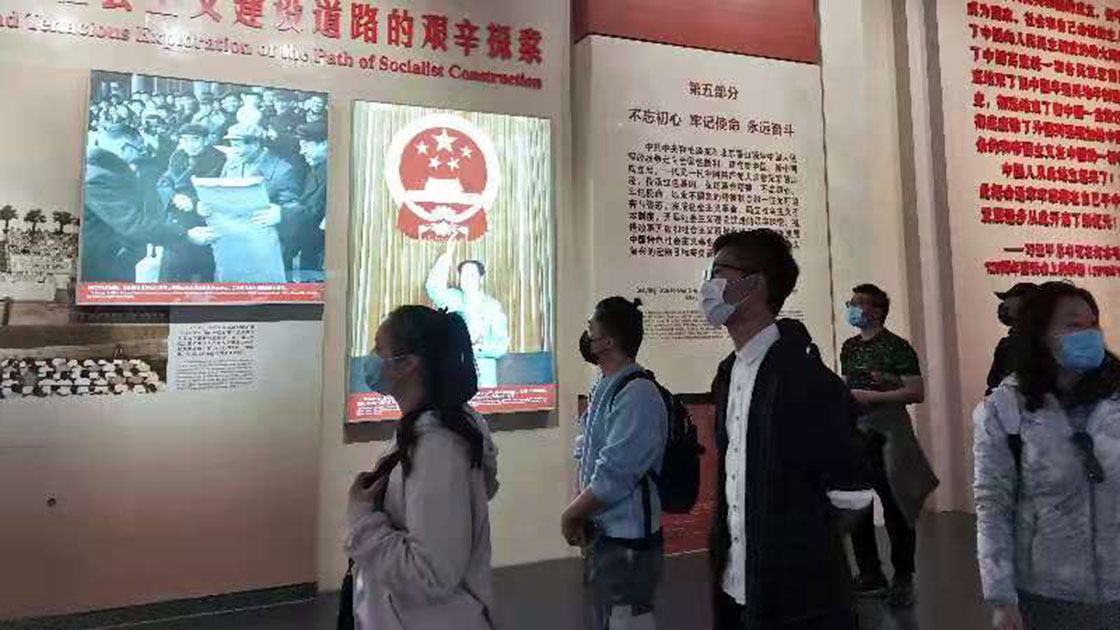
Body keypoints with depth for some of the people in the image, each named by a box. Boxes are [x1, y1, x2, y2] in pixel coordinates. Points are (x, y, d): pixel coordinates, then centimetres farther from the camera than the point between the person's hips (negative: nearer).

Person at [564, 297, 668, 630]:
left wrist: (571, 515, -11)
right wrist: (581, 514, 0)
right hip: (602, 535, 9)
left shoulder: (637, 394, -21)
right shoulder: (605, 389, 8)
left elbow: (613, 476, -24)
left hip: (626, 542, -9)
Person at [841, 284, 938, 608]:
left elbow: (917, 392, -13)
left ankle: (903, 580, 15)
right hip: (854, 435, 7)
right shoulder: (849, 347, 12)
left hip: (887, 435, -6)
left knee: (895, 508, 1)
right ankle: (870, 574, 25)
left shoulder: (897, 347, -8)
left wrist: (873, 396, -19)